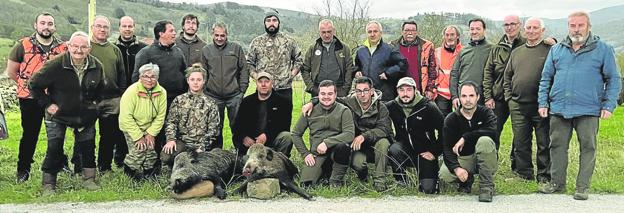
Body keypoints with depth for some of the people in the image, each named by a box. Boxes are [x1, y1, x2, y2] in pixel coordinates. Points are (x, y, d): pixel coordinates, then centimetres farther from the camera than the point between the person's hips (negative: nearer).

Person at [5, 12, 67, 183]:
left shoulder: (63, 47, 1)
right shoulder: (23, 45, -3)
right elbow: (11, 71, 3)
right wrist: (28, 84, 4)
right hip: (30, 99, -2)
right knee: (29, 135, 5)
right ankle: (23, 169, 19)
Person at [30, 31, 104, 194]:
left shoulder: (96, 66, -7)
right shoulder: (55, 65, -20)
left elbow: (100, 87, 16)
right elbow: (34, 85, -10)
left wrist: (94, 102, 7)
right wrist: (47, 104, -11)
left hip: (85, 115, 4)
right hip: (57, 114, -3)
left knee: (87, 147, 7)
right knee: (54, 149, -4)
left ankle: (89, 179, 21)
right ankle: (48, 184, 9)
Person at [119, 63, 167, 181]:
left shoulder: (161, 92, -10)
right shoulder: (132, 91, -21)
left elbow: (160, 117, -6)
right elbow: (126, 117, -22)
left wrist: (151, 133, -13)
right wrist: (138, 136, -21)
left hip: (150, 127, 3)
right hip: (131, 127, -3)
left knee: (150, 149, -10)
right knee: (138, 150, -16)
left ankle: (149, 171, 14)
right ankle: (129, 169, 10)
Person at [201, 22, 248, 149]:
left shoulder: (236, 48, 3)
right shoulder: (206, 50, 6)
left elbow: (244, 70, 3)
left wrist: (242, 90, -3)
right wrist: (204, 90, 1)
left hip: (234, 96, -1)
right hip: (213, 96, 1)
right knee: (216, 127, 10)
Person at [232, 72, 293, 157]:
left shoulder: (283, 101, 5)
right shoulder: (247, 101, 13)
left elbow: (284, 125, -7)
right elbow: (236, 125, 8)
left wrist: (267, 135, -22)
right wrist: (244, 137, -14)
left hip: (272, 141, -1)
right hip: (251, 142, 1)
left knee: (287, 137, -30)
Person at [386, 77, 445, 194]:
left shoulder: (428, 107, -12)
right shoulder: (391, 107, -4)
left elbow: (444, 130, -10)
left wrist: (435, 152, -10)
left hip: (425, 152, -2)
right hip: (405, 147, 2)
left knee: (428, 189, -12)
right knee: (393, 150, -32)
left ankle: (434, 175, 24)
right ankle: (401, 183, -9)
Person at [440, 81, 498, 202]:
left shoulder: (486, 113, -5)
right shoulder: (451, 120, -4)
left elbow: (492, 131, -29)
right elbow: (447, 148, -13)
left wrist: (465, 138, -27)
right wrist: (456, 168, -30)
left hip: (484, 160, -1)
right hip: (462, 159, 1)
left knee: (485, 140, -33)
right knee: (444, 174, -28)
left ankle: (486, 186, -22)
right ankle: (467, 180, 8)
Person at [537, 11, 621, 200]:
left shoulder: (603, 49, 3)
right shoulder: (557, 49, 12)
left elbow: (613, 80, 4)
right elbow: (546, 78, 14)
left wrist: (608, 105, -6)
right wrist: (543, 103, 6)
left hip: (588, 111, -3)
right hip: (558, 109, 3)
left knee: (587, 148, 2)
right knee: (557, 146, 7)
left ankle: (582, 187, 12)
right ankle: (557, 183, 20)